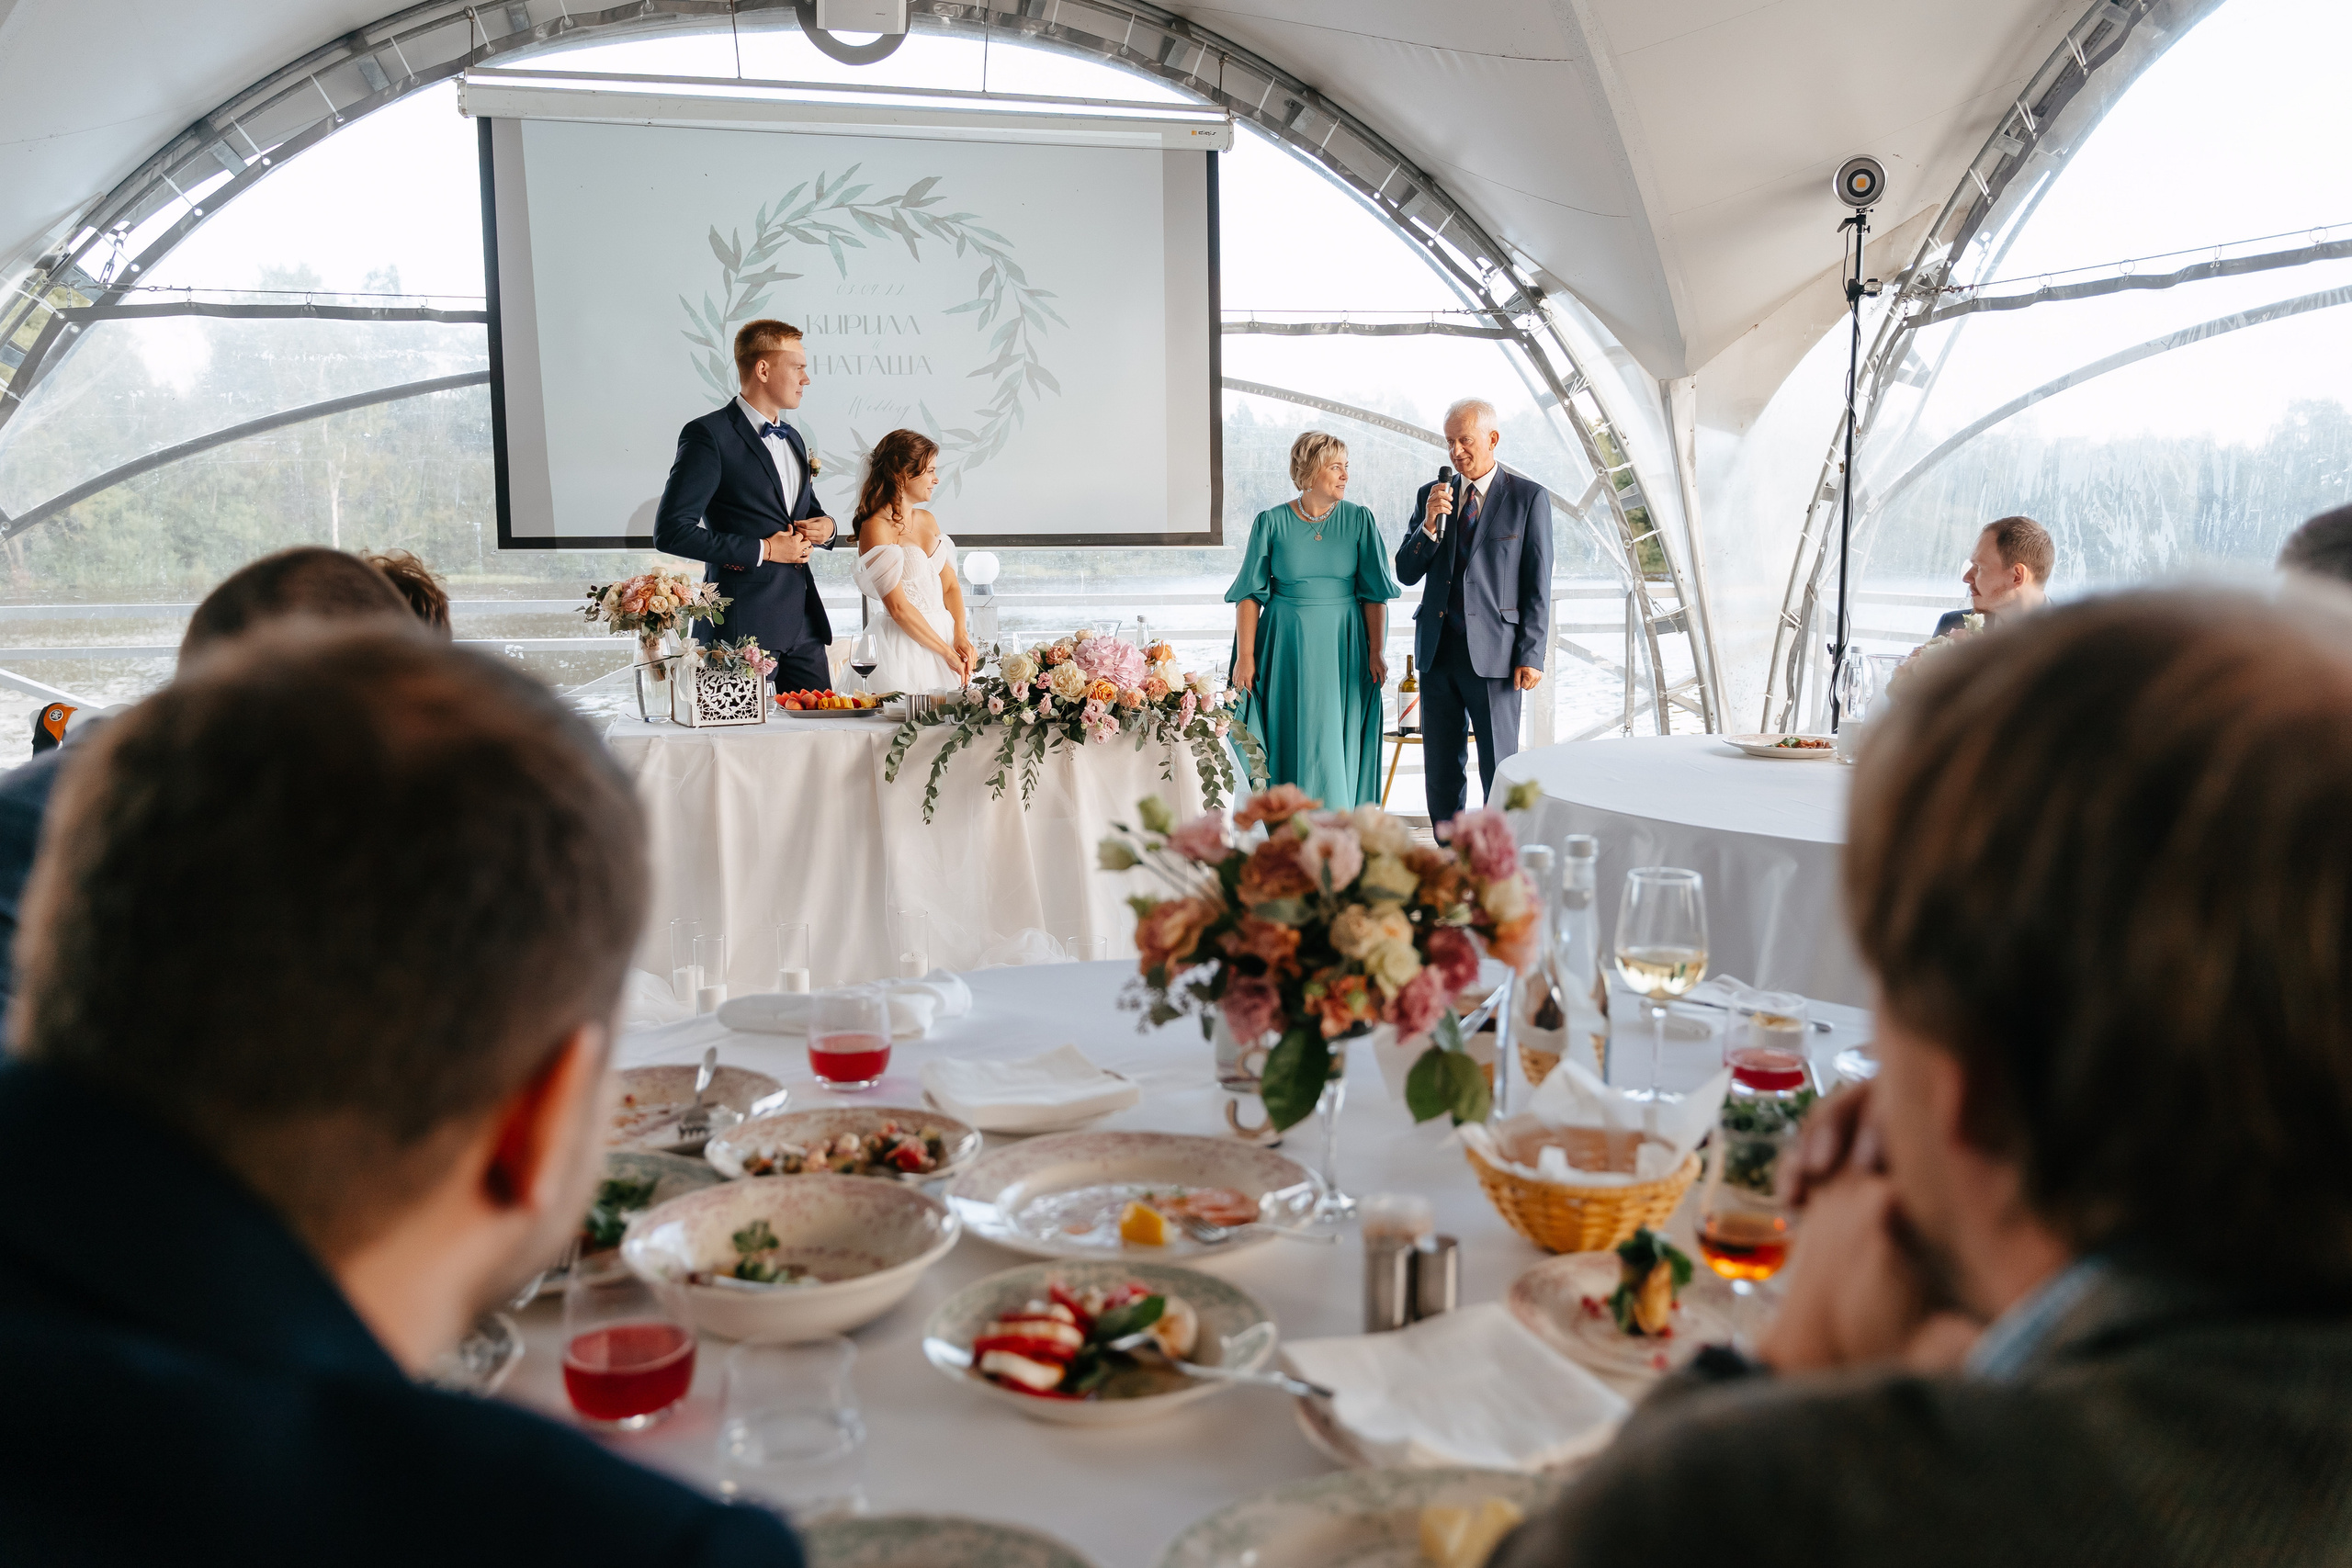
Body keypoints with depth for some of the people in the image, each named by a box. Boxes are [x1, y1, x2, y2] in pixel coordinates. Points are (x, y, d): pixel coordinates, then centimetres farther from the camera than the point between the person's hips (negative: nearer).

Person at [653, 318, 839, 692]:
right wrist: (762, 550, -14)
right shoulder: (708, 435, -7)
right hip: (741, 626, -7)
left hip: (804, 620, 7)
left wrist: (825, 527, 5)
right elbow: (671, 531, -15)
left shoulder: (793, 439, 18)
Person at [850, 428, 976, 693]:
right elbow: (898, 607, -17)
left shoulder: (928, 520, 13)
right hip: (903, 646, -7)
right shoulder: (875, 528, -12)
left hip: (942, 633, 7)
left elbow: (950, 585, 12)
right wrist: (948, 653, -14)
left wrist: (961, 636, -6)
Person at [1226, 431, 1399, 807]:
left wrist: (1377, 652, -7)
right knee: (1289, 743, 3)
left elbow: (1374, 592, 0)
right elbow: (1250, 594, -1)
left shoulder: (1359, 520, 1)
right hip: (1286, 646, 0)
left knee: (1336, 746, 4)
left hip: (1342, 648, 1)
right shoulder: (1271, 522, -2)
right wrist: (1245, 658, -7)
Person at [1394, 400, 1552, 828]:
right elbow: (1406, 573, 8)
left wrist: (1531, 656, -10)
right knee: (1441, 771, 10)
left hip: (1493, 654, -4)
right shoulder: (1431, 496, 10)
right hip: (1438, 650, 5)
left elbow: (1539, 586, -4)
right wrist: (1429, 524, -9)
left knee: (1500, 771, 0)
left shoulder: (1529, 498, -2)